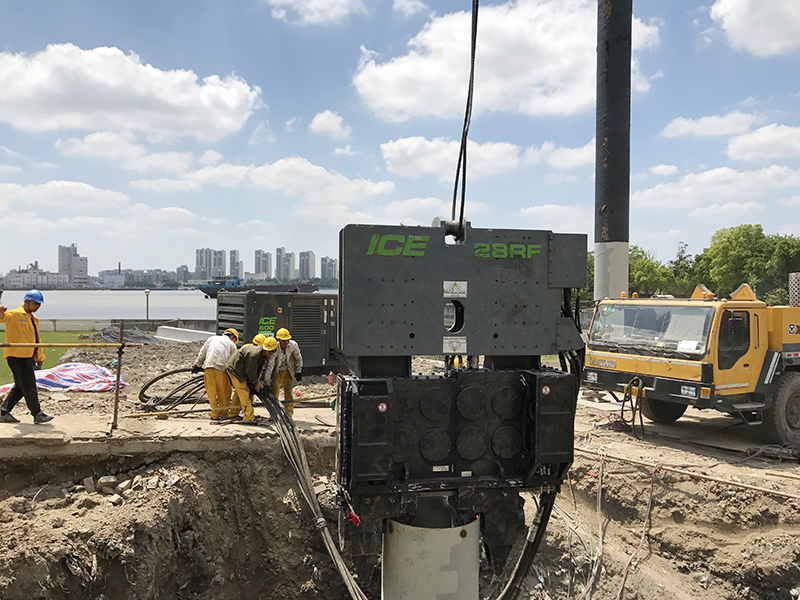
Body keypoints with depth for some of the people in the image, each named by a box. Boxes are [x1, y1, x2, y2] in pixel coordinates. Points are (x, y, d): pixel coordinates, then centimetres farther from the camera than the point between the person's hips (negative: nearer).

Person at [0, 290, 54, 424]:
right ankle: (37, 415, -1)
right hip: (17, 356, -9)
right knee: (29, 387, -6)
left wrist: (40, 357, 26)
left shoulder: (34, 320, 22)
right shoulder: (15, 314, -4)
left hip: (28, 358, 9)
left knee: (20, 387, 12)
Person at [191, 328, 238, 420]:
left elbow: (202, 353, 21)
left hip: (208, 367, 2)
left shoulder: (212, 339, 25)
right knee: (224, 392, 8)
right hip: (221, 368, -2)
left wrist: (197, 365, 29)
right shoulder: (232, 345, 18)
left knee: (211, 392, 5)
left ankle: (215, 414, 5)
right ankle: (226, 412, 15)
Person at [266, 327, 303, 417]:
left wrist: (299, 371, -1)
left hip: (288, 371, 1)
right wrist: (267, 382, -25)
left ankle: (289, 414, 0)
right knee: (274, 391, -3)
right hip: (277, 372, -1)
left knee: (288, 391, -8)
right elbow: (269, 366, -24)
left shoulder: (293, 345, -19)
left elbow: (298, 358, 1)